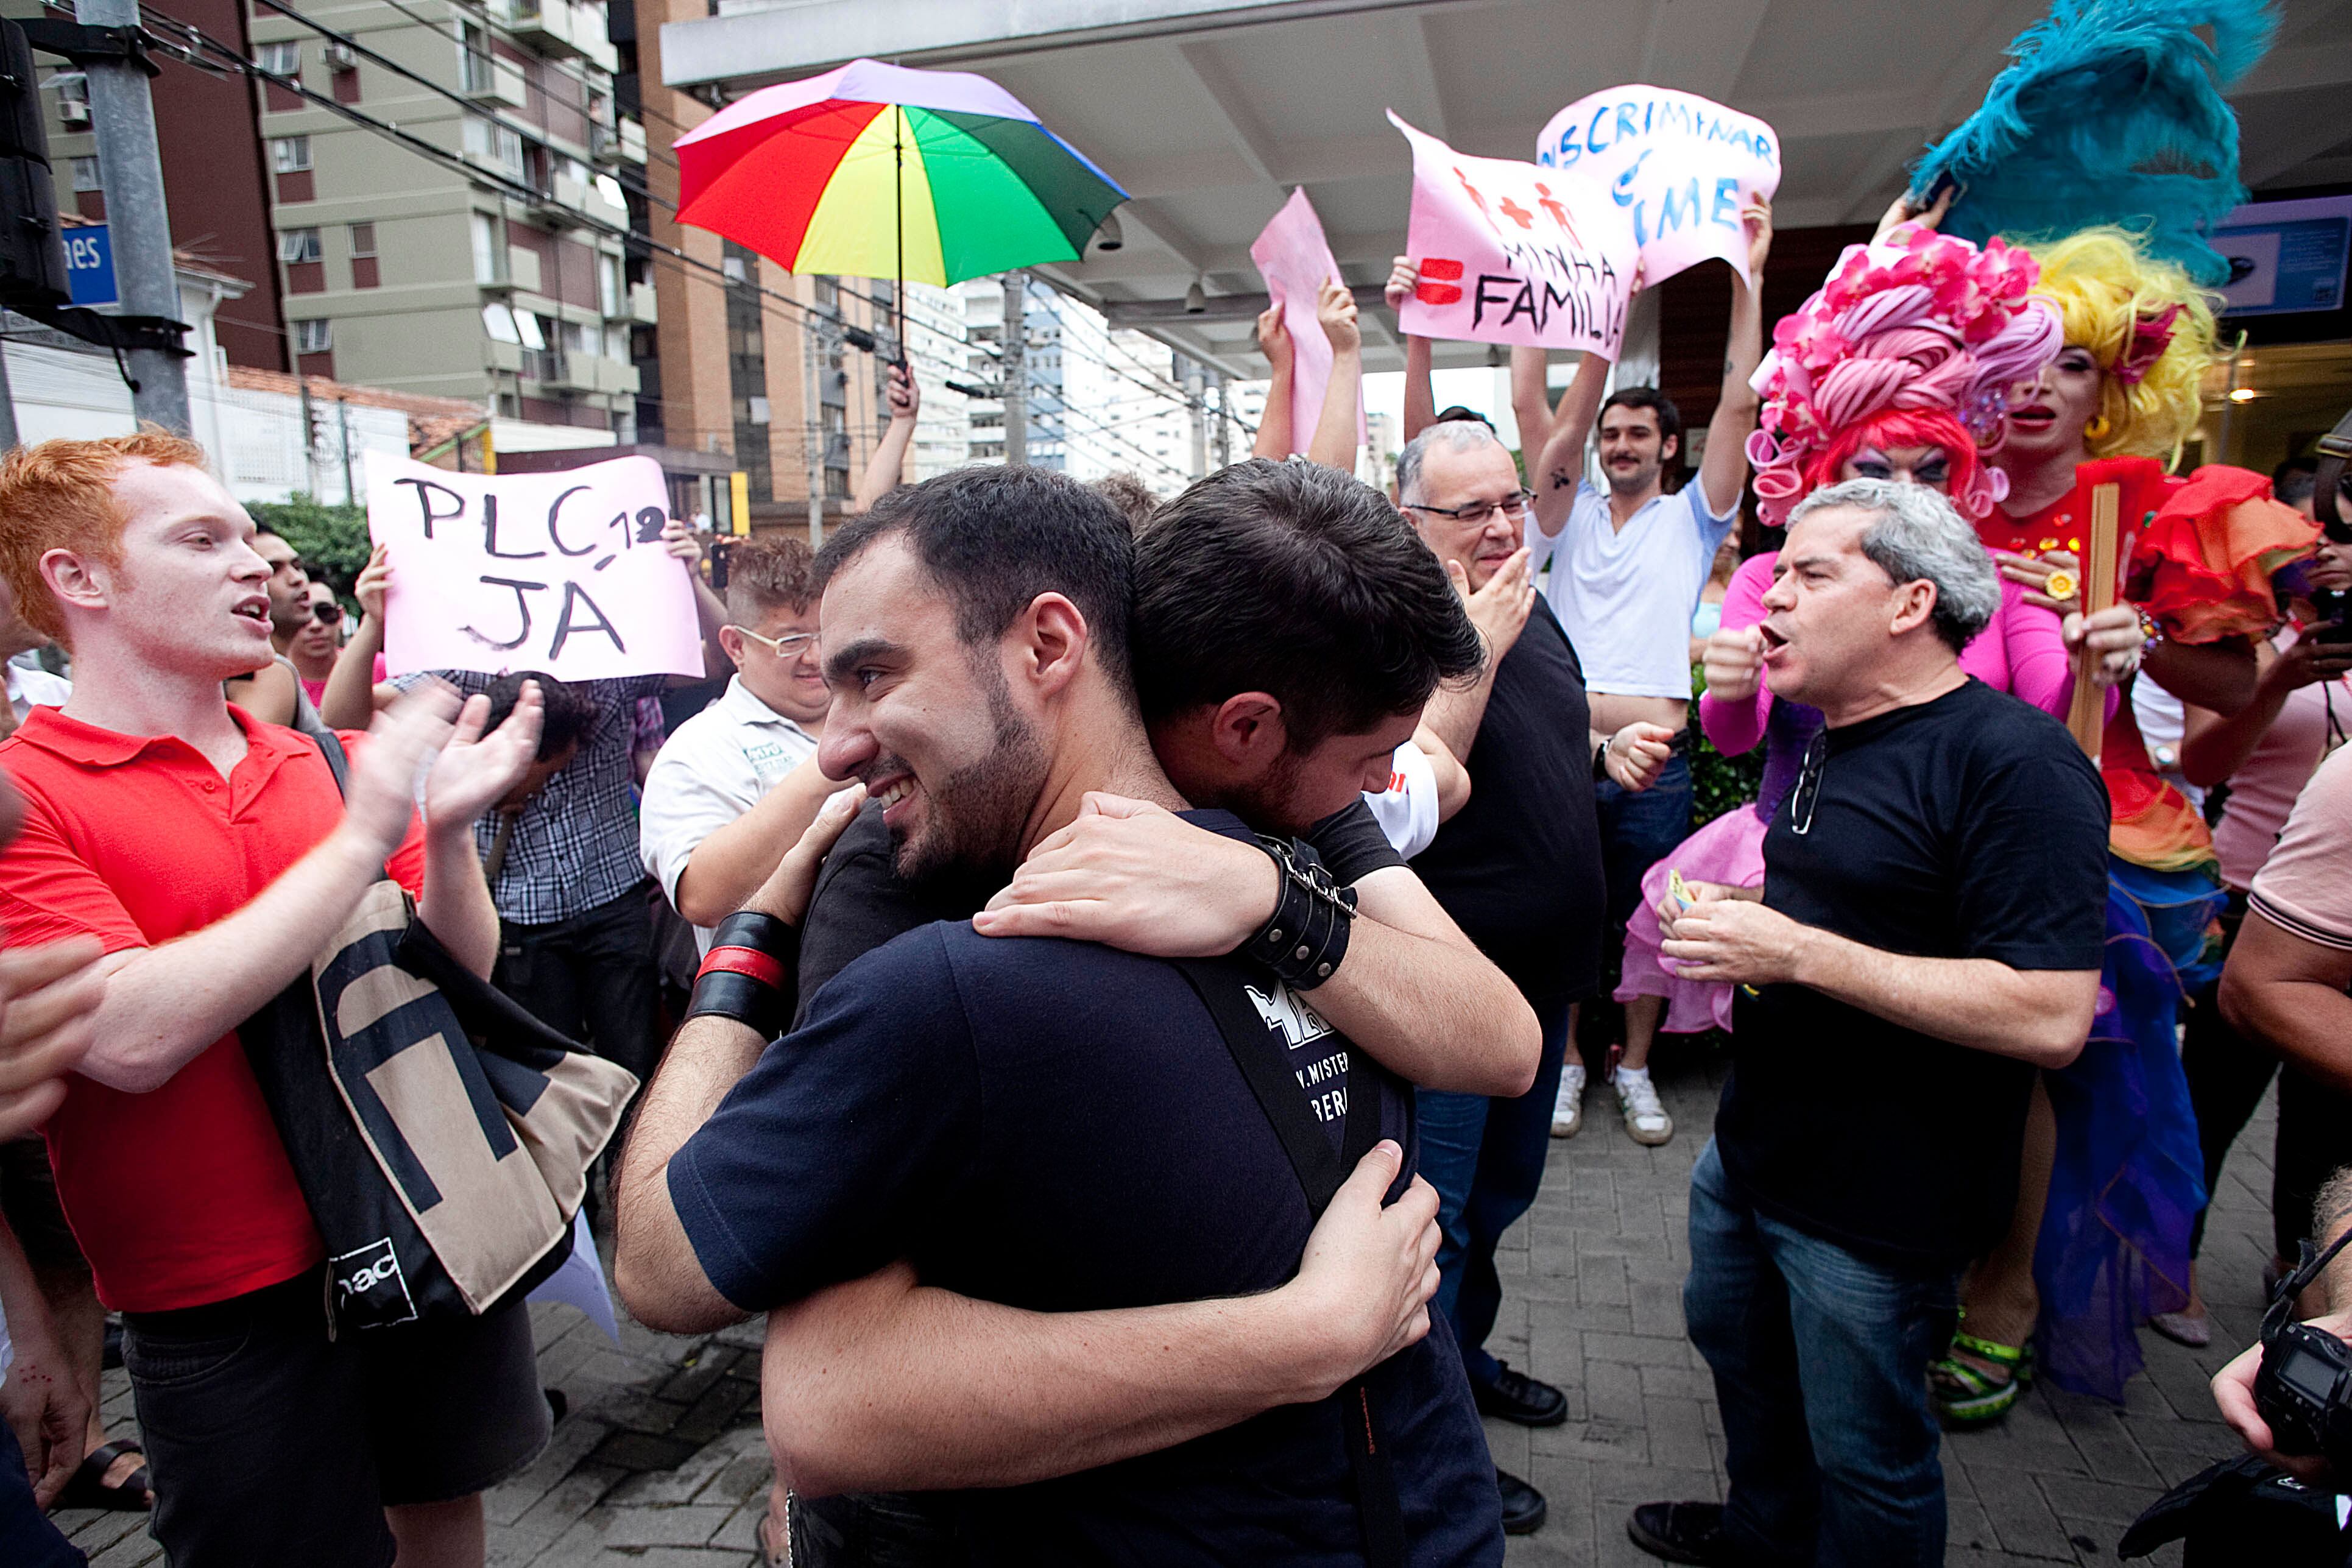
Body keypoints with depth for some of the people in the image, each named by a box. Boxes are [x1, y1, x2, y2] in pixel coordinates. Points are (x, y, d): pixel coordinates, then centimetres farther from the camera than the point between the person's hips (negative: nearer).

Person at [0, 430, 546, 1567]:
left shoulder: (321, 766, 3)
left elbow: (463, 977, 2)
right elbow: (132, 1035, -24)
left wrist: (446, 829, -16)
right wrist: (362, 837, -22)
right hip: (235, 1304, -4)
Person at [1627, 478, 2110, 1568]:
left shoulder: (2016, 763, -21)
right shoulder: (1825, 739, 8)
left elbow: (2050, 1018, -29)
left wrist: (1795, 953, -29)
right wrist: (1736, 916, 2)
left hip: (1879, 1202, -9)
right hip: (1752, 1149, 9)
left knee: (1864, 1457, 12)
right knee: (1736, 1348, 28)